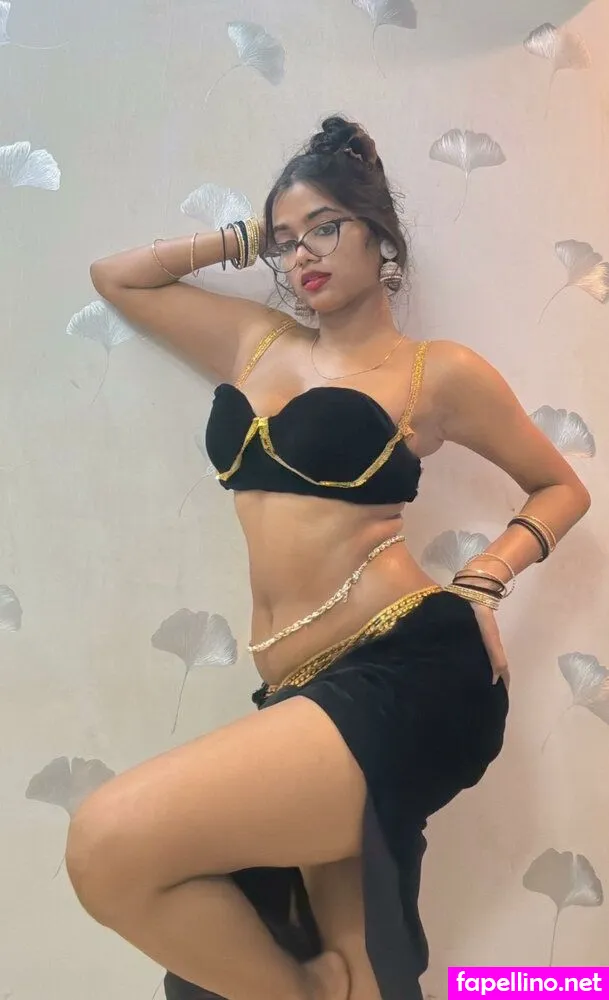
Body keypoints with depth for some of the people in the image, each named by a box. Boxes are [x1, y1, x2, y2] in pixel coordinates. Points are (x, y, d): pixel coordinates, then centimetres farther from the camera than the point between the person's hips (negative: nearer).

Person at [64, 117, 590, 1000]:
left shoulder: (439, 371, 5)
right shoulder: (256, 341, 19)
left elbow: (562, 487, 16)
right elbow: (114, 276, 29)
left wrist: (484, 581, -1)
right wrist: (243, 239, 22)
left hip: (408, 672, -5)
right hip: (308, 696, 6)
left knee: (111, 847, -22)